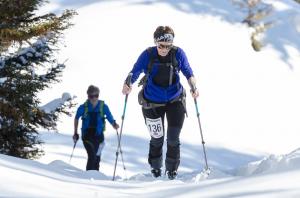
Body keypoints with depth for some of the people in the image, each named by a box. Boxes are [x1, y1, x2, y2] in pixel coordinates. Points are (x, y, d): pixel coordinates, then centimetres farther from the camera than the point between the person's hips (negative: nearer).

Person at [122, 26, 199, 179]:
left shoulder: (178, 54, -11)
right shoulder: (148, 55, -14)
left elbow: (188, 73, -1)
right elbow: (134, 72, -13)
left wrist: (193, 87, -19)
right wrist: (128, 84, -33)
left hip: (175, 101, 1)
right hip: (153, 103, -1)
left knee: (173, 138, -1)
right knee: (157, 138, 5)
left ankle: (172, 169, 18)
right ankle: (155, 167, 28)